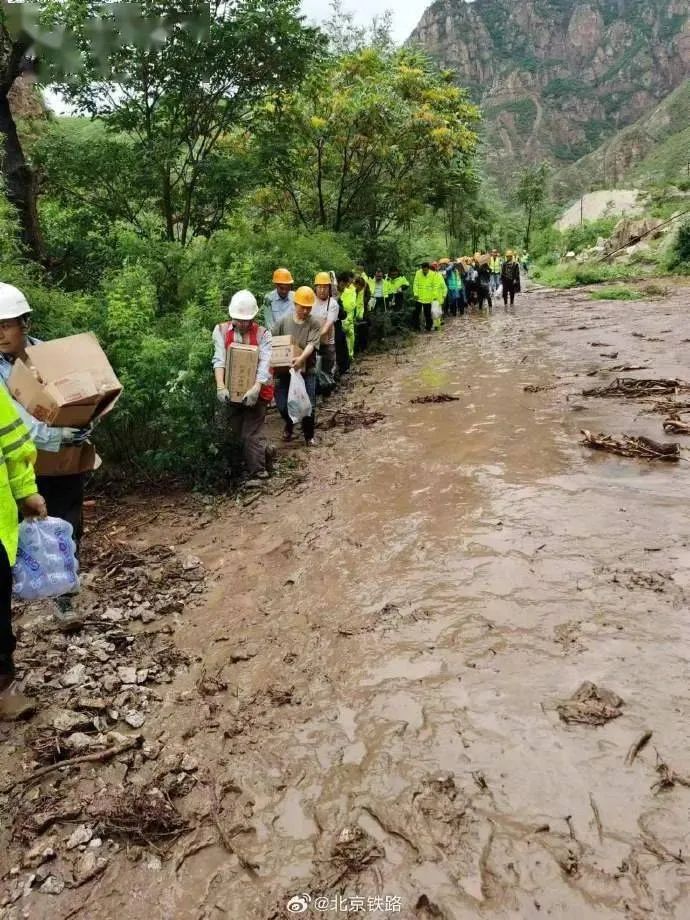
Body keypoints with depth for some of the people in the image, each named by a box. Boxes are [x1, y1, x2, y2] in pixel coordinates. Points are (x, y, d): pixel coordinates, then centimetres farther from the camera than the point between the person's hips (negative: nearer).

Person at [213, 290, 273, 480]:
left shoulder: (263, 334, -4)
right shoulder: (221, 330, 1)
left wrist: (256, 388, -32)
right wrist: (220, 387, -25)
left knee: (252, 434, -1)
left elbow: (264, 363, -16)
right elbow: (219, 359, -10)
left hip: (255, 391, -3)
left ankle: (257, 473, 10)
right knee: (231, 433, 13)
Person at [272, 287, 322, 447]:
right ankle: (289, 425, 37)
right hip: (284, 370, 2)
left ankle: (309, 435, 23)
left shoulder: (314, 324, -7)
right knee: (282, 405, 3)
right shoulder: (283, 321, -1)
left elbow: (311, 345, -20)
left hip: (307, 370, -2)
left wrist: (301, 358, -38)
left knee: (308, 406, -2)